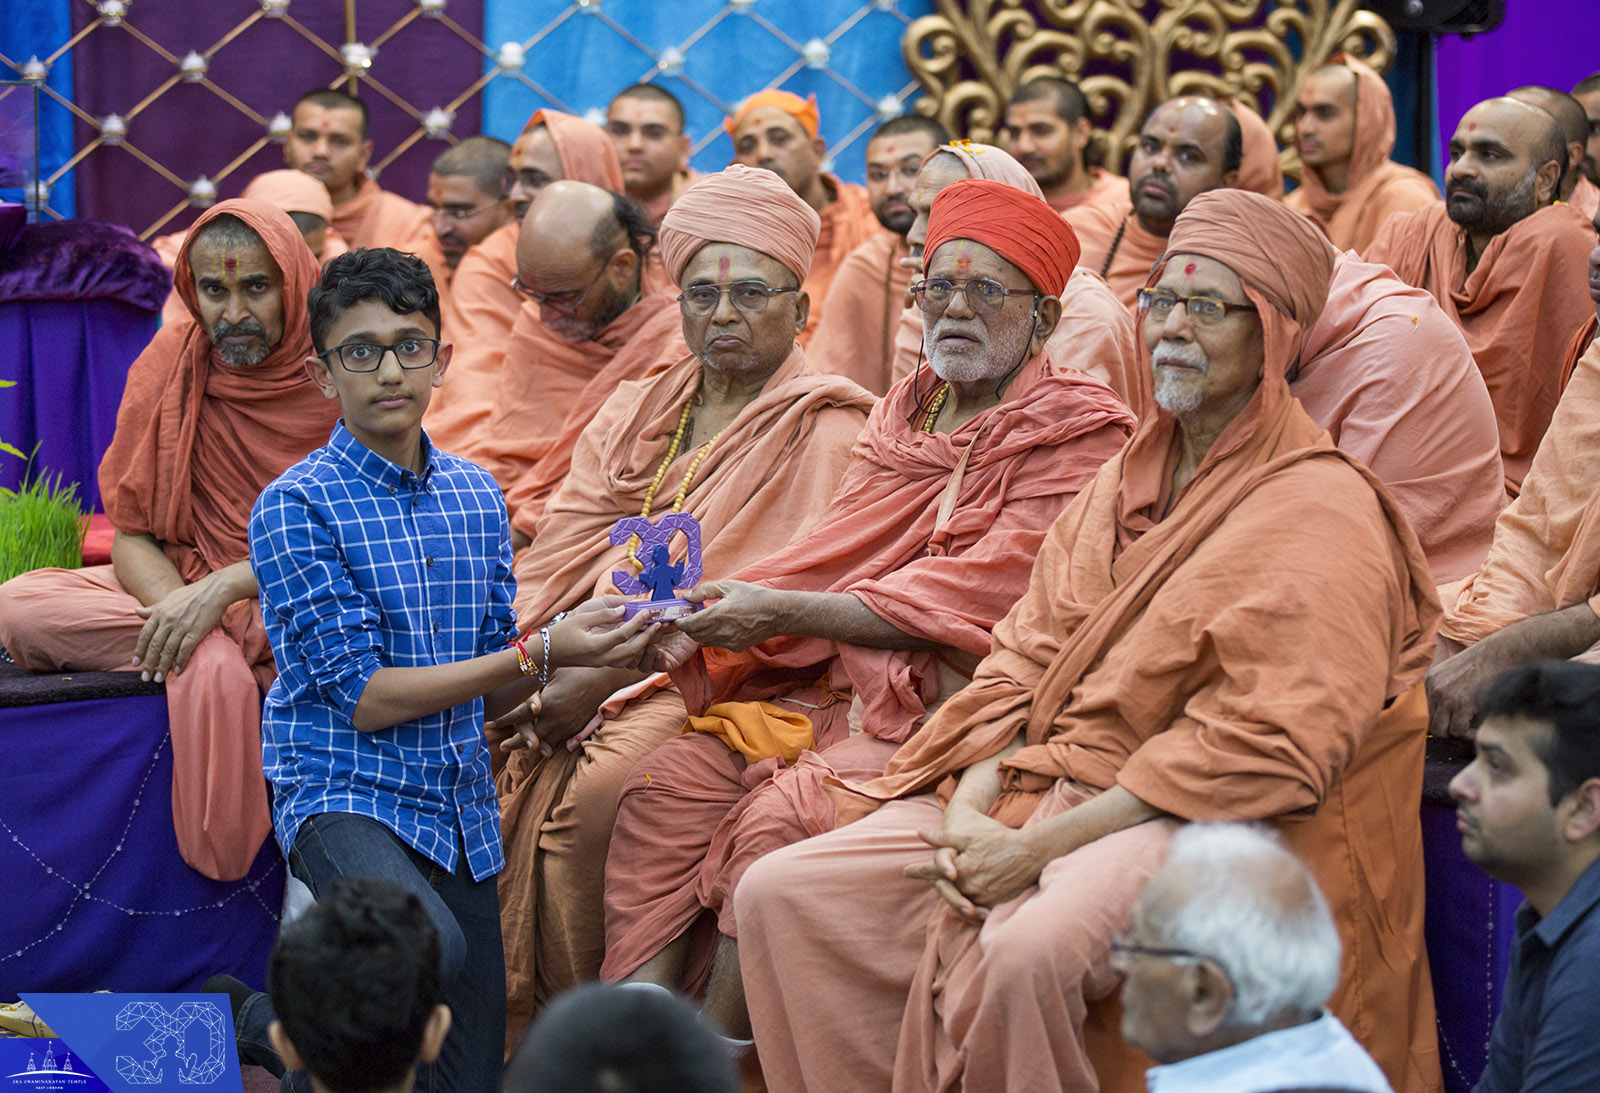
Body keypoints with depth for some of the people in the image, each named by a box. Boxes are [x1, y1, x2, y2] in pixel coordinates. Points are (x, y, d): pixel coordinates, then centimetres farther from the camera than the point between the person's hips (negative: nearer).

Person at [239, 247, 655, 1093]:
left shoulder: (477, 496, 8)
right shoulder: (298, 507, -10)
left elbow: (490, 696, 12)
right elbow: (363, 697, -14)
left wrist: (562, 646, -9)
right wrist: (537, 654, -17)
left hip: (462, 803, 6)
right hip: (344, 791, -6)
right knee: (428, 949, -35)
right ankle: (270, 1025, -8)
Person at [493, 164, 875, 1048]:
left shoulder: (823, 433, -2)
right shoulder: (635, 412, 20)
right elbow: (562, 557, 11)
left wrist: (596, 684, -18)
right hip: (583, 660, 6)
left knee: (587, 793, -29)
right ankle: (498, 1027, -10)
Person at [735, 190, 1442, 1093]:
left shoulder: (1321, 512, -9)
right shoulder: (1128, 479, 18)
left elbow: (1265, 747, -18)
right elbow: (1025, 659, 14)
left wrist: (1041, 845, -19)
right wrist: (972, 808, -7)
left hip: (1189, 820, -8)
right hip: (1039, 781, 8)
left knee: (1028, 952, -38)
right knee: (780, 895, -8)